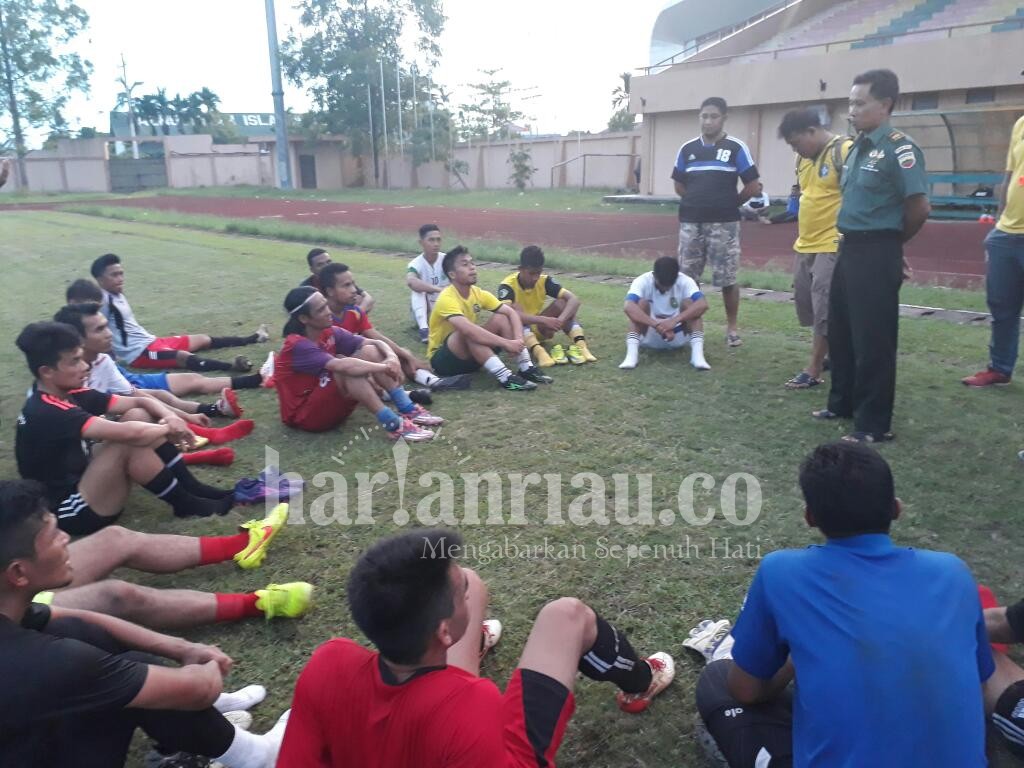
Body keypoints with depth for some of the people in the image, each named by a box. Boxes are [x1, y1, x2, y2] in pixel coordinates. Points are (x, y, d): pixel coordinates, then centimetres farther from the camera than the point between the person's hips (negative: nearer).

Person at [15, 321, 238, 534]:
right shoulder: (46, 413, -26)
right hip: (69, 510, -9)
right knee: (130, 442, -29)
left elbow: (140, 401, 4)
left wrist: (170, 418, -17)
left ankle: (195, 490, -3)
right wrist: (167, 429, -16)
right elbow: (127, 432, -35)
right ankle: (186, 504, -8)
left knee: (137, 415, -3)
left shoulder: (70, 395, 2)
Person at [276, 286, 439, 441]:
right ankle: (393, 425, -32)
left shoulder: (329, 333, 0)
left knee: (369, 352, -8)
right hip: (304, 415, -8)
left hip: (326, 401, 8)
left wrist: (391, 357, -24)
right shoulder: (298, 346, -23)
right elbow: (342, 366, -38)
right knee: (348, 370, -32)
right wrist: (384, 367, -31)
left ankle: (408, 410, -13)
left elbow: (375, 342, -2)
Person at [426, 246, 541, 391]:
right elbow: (469, 330, -40)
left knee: (501, 318, -9)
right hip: (442, 359, -7)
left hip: (469, 355, 7)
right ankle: (505, 377, -37)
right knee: (469, 332, -36)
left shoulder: (478, 293, -2)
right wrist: (507, 343, -39)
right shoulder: (447, 298, -25)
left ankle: (526, 368, -15)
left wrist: (519, 340, -24)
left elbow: (511, 312, -5)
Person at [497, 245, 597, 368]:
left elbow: (573, 299, -20)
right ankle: (538, 351, -54)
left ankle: (580, 345, -35)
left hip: (537, 329, 4)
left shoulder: (544, 281, -11)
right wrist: (544, 320, -49)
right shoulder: (508, 286, -23)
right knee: (515, 308, -36)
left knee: (562, 303, -19)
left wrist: (561, 320, -40)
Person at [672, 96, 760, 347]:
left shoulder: (736, 148, -2)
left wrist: (730, 203, 6)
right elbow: (679, 185, 17)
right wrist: (698, 201, 10)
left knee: (727, 278, 0)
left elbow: (752, 185, 0)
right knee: (687, 277, 6)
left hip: (724, 223, -3)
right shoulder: (687, 149, 8)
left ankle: (732, 327, 12)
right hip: (690, 222, 3)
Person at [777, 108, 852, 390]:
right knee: (807, 308, 15)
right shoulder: (804, 158, 13)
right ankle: (831, 353, 33)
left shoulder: (845, 151, -13)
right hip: (804, 247, 9)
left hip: (832, 247, -9)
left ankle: (813, 371, 4)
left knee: (824, 311, -3)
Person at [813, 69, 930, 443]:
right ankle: (842, 402, 32)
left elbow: (919, 207, -16)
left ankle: (874, 423, 7)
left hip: (877, 253, -9)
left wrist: (893, 243, -1)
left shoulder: (898, 148, -13)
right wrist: (850, 240, 14)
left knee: (873, 339, -3)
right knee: (841, 332, 16)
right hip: (848, 249, 9)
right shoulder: (857, 147, 13)